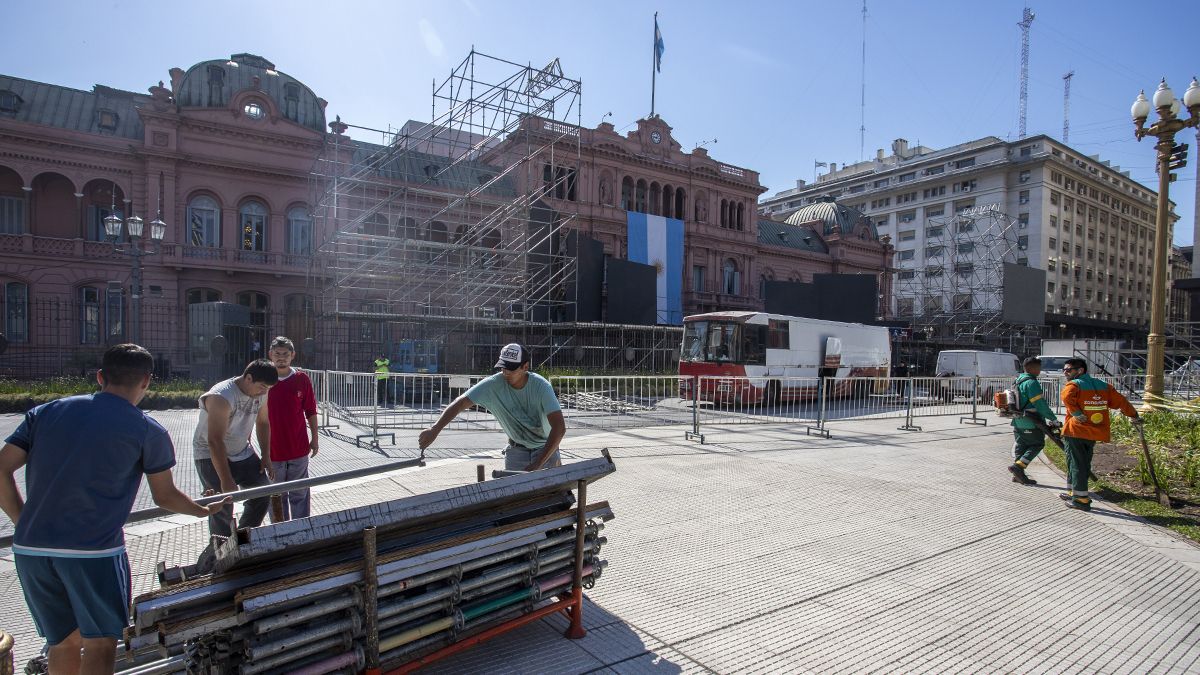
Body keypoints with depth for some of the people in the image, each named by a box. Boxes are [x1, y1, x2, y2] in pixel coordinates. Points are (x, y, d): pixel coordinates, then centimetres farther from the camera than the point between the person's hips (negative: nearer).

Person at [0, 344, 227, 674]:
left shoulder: (45, 411, 10)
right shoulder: (148, 431, -2)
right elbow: (165, 497, 6)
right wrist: (206, 510, 24)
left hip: (29, 548, 5)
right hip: (94, 549, -5)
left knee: (64, 642, 20)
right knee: (99, 644, 9)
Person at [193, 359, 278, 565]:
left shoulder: (261, 393, -7)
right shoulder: (221, 397, -30)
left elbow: (263, 422, 9)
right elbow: (215, 441, -32)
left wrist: (266, 456, 4)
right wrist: (226, 481, -32)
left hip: (242, 452, 7)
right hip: (211, 456, -7)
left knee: (263, 493, 2)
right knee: (222, 509, -11)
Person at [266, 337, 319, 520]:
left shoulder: (302, 379, -3)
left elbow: (311, 412, 5)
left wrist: (314, 438, 6)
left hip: (299, 449, 0)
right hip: (273, 449, 0)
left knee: (300, 495, 10)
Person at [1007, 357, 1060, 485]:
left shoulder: (1019, 380, 14)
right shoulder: (1031, 383, -17)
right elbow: (1041, 404, -19)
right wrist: (1054, 420, -12)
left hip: (1018, 421, 9)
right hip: (1030, 423, -9)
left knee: (1019, 446, 12)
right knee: (1037, 444, 4)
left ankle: (1018, 475, 16)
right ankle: (1018, 466, -7)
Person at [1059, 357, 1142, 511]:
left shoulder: (1074, 385, -9)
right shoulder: (1103, 386, 12)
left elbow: (1067, 396, -31)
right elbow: (1120, 401, 15)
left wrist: (1076, 413, -22)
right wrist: (1134, 416, 28)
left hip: (1075, 431, -7)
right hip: (1094, 433, 7)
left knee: (1077, 464, -1)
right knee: (1083, 463, 18)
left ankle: (1081, 499, 0)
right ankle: (1073, 492, 28)